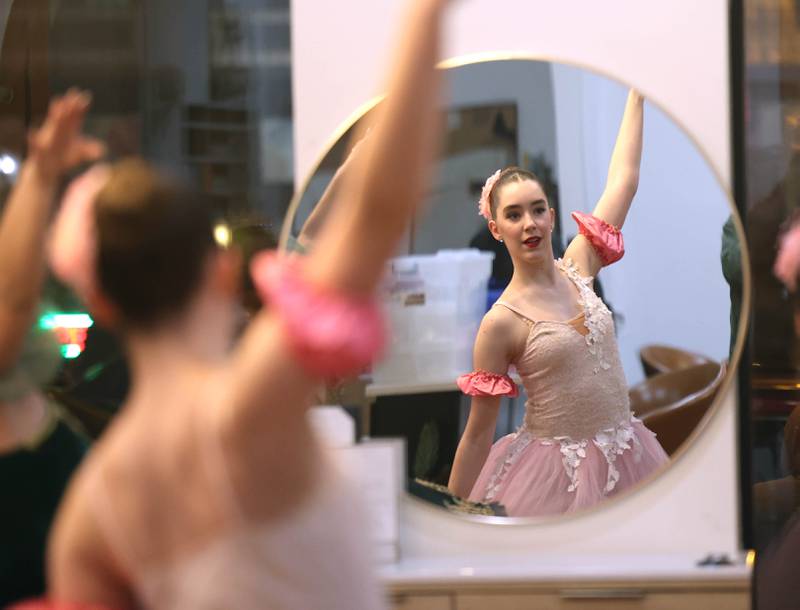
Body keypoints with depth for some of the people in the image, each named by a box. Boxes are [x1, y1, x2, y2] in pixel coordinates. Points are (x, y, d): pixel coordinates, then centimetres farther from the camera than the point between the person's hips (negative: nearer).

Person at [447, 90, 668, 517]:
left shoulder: (575, 269, 2)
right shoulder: (501, 323, -13)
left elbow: (622, 179, 9)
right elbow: (477, 435, -9)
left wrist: (636, 94, 11)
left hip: (623, 458, 5)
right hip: (557, 470, -5)